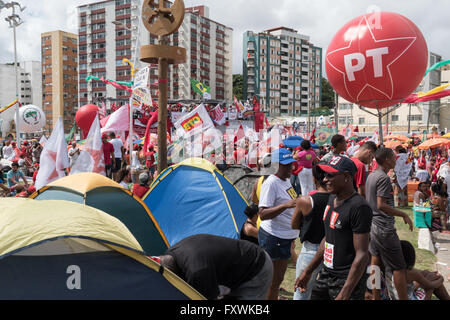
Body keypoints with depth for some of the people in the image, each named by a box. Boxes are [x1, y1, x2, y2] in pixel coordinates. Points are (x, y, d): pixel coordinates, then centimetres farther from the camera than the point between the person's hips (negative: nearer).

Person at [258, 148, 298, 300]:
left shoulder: (286, 180, 9)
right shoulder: (271, 183, -19)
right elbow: (263, 214, -26)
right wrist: (286, 205, -36)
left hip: (286, 236, 9)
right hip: (273, 237, -9)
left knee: (278, 278, 19)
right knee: (272, 281, 1)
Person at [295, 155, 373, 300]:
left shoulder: (359, 207, -20)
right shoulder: (332, 198, 6)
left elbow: (362, 254, -22)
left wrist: (344, 294, -25)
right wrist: (308, 271, 16)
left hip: (348, 279, -8)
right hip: (326, 273, 8)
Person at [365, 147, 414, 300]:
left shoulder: (371, 176, 12)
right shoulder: (384, 178, -17)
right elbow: (381, 205, -22)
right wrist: (404, 215, -16)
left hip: (373, 225, 10)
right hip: (384, 228, -10)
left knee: (376, 262, 14)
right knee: (399, 267, -1)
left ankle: (376, 296, 21)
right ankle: (403, 298, 5)